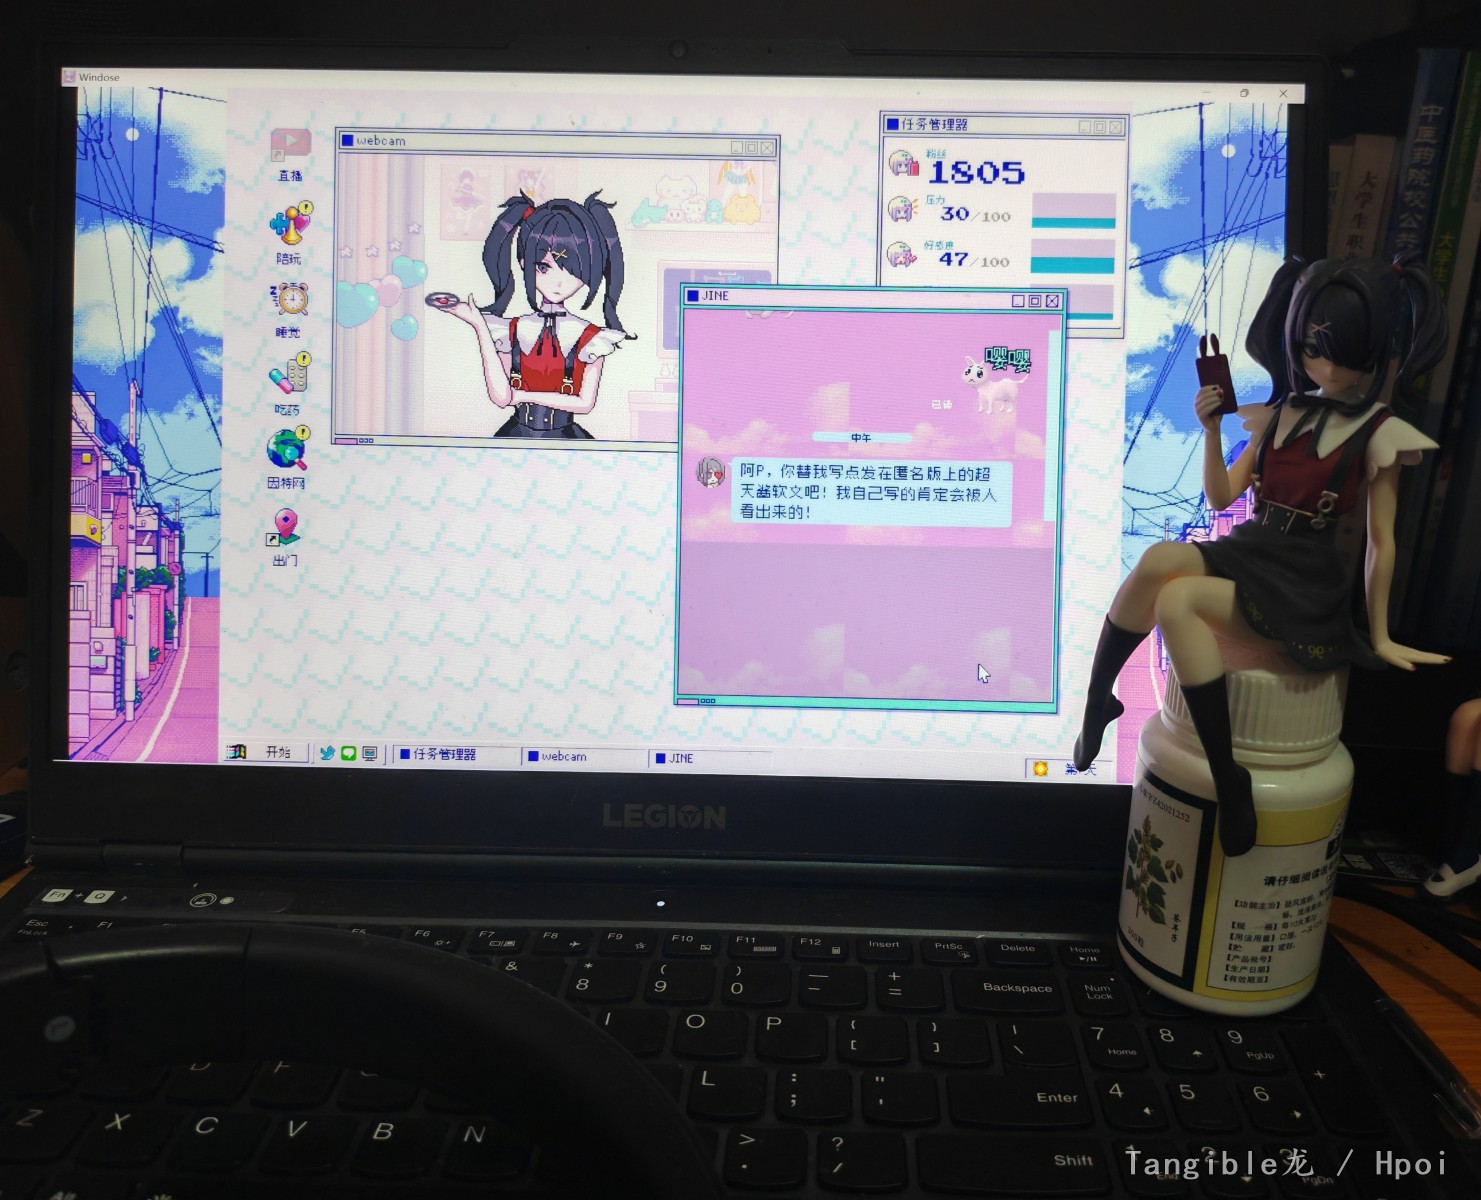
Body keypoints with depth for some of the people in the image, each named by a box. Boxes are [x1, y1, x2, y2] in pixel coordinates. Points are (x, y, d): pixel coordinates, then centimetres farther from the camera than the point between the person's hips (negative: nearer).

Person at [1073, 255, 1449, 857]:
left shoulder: (1378, 433, -4)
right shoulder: (1280, 413, 10)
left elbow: (1381, 543, 0)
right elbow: (1220, 497, 11)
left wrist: (1380, 636, 4)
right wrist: (1212, 431, -4)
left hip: (1303, 582, -4)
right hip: (1245, 552, 4)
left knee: (1176, 600, -33)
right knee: (1160, 559, -31)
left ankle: (1229, 779, -27)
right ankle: (1095, 701, -19)